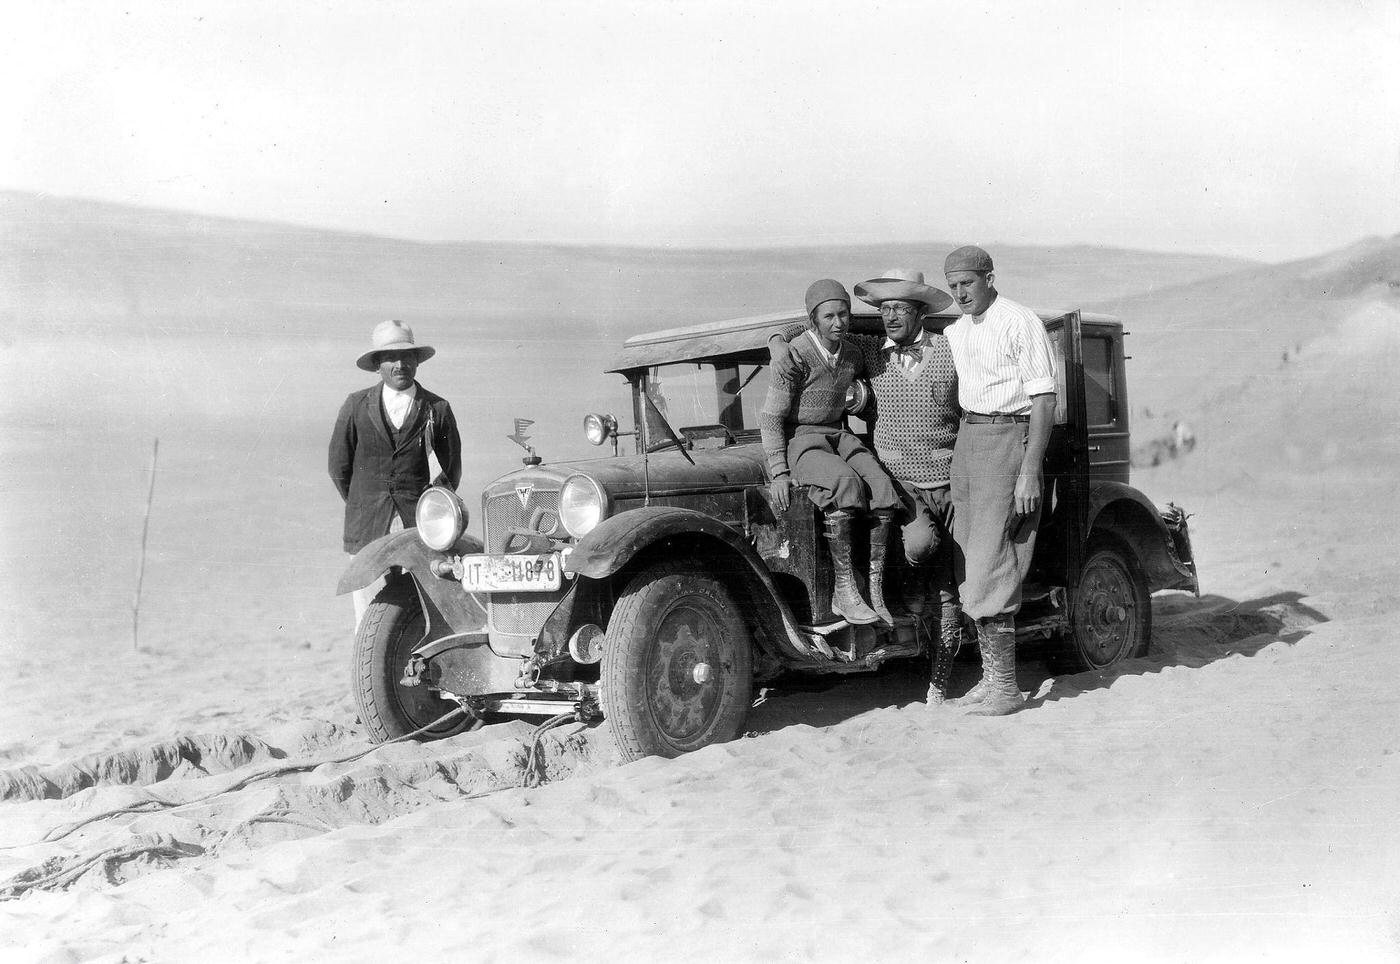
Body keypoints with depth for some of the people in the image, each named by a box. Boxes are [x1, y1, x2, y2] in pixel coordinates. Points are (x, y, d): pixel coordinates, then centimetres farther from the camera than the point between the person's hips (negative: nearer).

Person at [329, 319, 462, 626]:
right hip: (367, 532, 1)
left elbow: (451, 470, 14)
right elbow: (339, 468, 14)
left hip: (420, 531, -1)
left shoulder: (437, 409, 5)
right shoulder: (356, 406, 7)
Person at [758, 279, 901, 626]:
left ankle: (876, 591, -18)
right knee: (845, 483, -35)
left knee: (881, 487, -21)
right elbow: (770, 418, -12)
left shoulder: (851, 356, 6)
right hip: (798, 442, -6)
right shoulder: (796, 357, -14)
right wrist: (779, 473, -19)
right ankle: (844, 592, -29)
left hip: (836, 435, 6)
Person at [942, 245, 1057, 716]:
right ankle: (990, 676, 16)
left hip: (1008, 440, -8)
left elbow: (1043, 400, -14)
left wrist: (1030, 471, -20)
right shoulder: (955, 332, 14)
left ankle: (1006, 687, -7)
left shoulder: (1020, 323, -10)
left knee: (990, 565, -12)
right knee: (969, 564, 8)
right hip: (966, 438, 8)